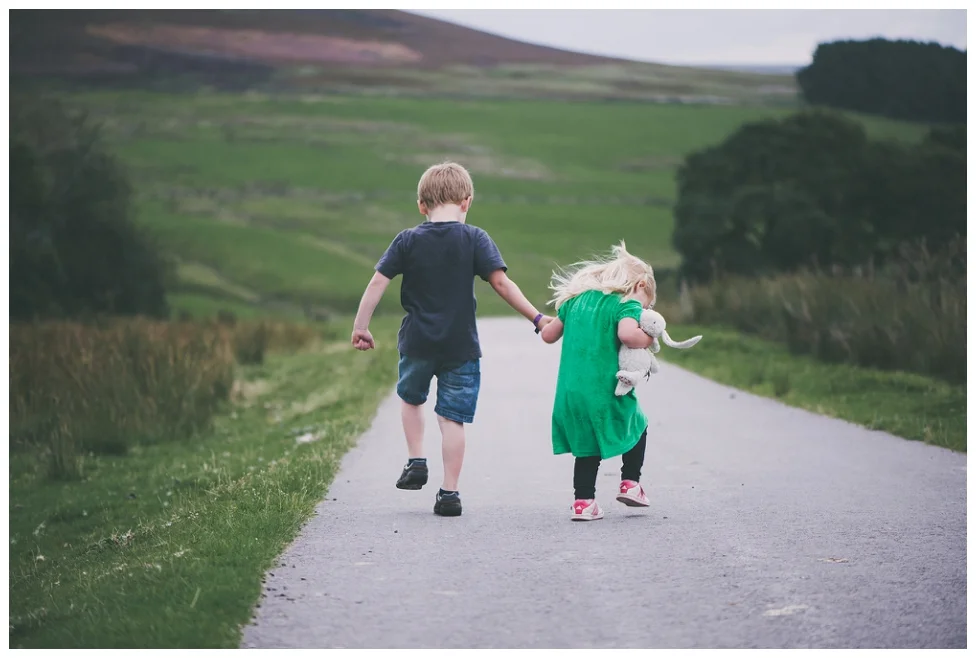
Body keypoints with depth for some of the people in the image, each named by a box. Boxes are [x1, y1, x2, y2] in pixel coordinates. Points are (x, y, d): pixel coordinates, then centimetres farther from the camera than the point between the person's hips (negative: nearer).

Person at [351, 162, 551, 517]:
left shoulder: (408, 241, -1)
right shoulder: (474, 238, -5)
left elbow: (378, 281, -4)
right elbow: (501, 282, -11)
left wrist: (360, 325, 4)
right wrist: (537, 318, -6)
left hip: (417, 342, 1)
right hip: (460, 346, -1)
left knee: (411, 397, 28)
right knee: (452, 417, 3)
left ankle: (416, 461, 19)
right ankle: (449, 492, 1)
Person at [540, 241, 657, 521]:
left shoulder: (576, 300, 17)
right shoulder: (627, 304, -4)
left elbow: (548, 335, 21)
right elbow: (627, 333, -25)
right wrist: (646, 340, -7)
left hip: (570, 392, 5)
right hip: (605, 391, -5)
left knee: (587, 446, 16)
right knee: (636, 427, 21)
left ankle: (583, 501, 9)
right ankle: (630, 484, 15)